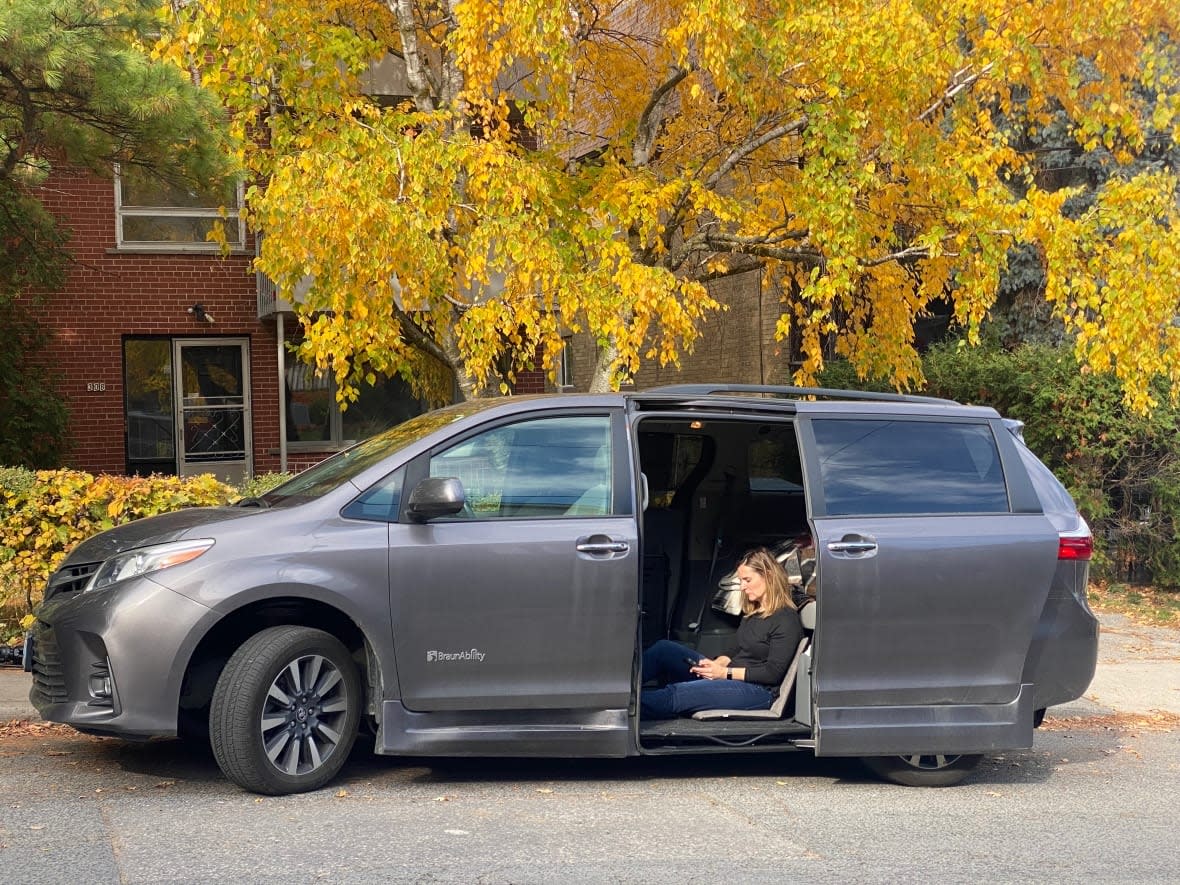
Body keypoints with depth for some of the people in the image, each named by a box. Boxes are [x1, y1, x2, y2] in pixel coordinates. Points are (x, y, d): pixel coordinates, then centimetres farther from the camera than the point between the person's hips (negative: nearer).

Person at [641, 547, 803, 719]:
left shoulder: (787, 619, -10)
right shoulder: (752, 613, 19)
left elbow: (773, 672, -15)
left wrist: (725, 672, -16)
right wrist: (716, 664, -2)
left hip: (759, 691, -9)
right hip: (729, 678, 9)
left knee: (677, 694, -29)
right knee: (665, 648, -7)